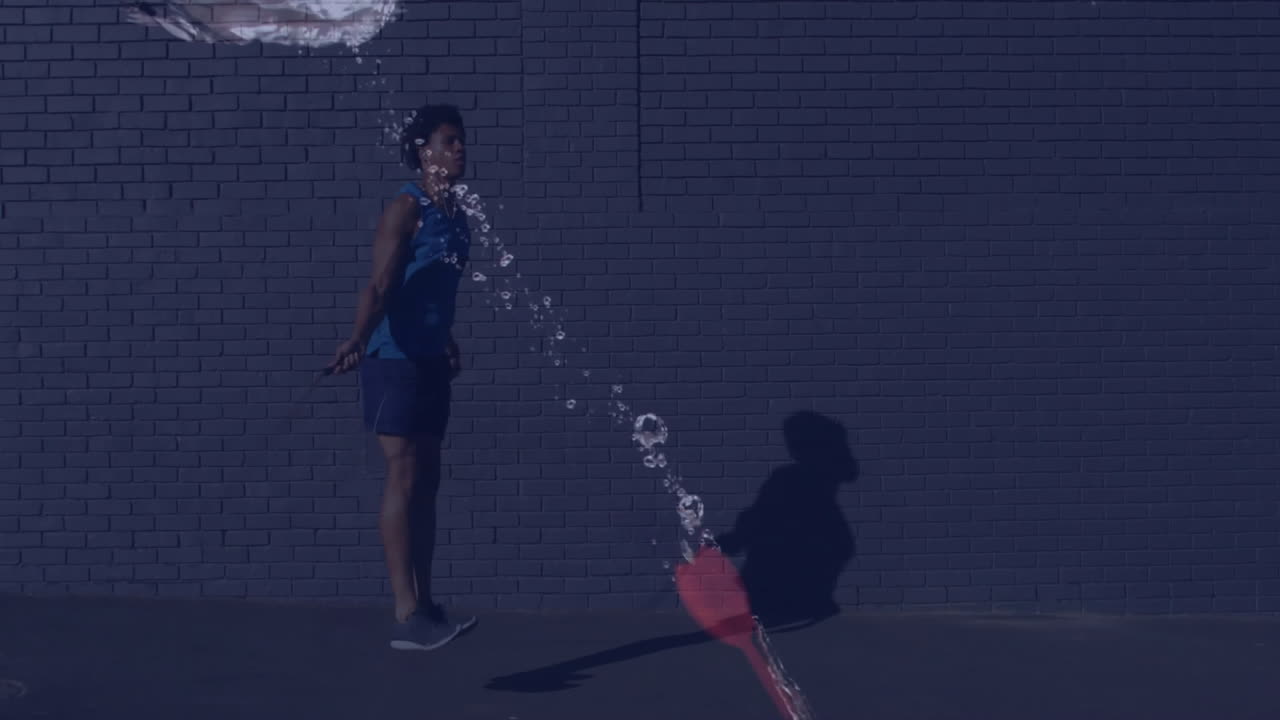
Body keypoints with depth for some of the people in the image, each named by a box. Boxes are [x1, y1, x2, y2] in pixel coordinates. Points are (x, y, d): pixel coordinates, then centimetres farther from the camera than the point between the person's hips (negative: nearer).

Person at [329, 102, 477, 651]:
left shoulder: (455, 213, 12)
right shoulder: (407, 209, -12)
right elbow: (380, 286, -22)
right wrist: (358, 339, -36)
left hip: (430, 360, 8)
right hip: (394, 359, -8)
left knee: (426, 483, 11)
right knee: (404, 479, -8)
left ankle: (423, 606, 18)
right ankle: (406, 616, -7)